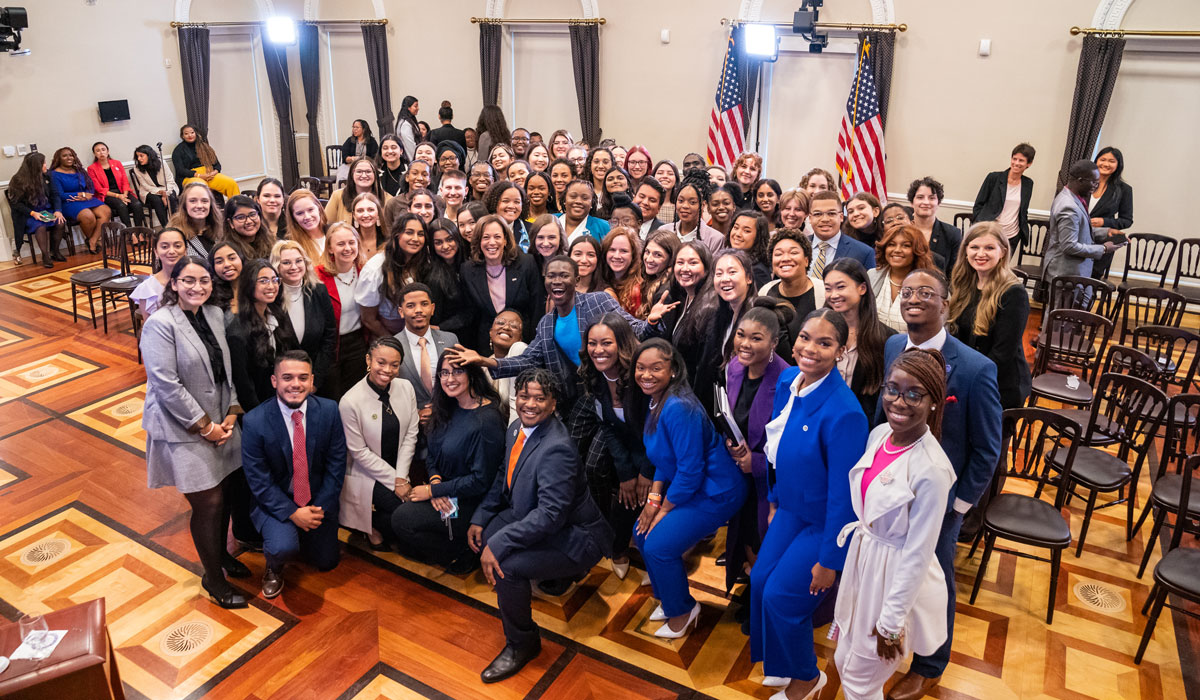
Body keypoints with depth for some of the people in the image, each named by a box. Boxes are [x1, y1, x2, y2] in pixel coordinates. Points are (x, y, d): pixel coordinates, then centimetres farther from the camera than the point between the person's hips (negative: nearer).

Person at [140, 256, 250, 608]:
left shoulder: (215, 315, 5)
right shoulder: (160, 324, -15)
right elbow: (167, 385, -18)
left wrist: (230, 414, -1)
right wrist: (205, 426, -14)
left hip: (220, 423, 6)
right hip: (184, 430, -6)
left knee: (223, 494, 14)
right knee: (208, 504, -1)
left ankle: (220, 553, 40)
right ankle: (213, 577, 19)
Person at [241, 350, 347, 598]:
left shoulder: (329, 411, -13)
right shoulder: (254, 422, -20)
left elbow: (336, 464, -6)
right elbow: (259, 481, -15)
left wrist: (321, 507, -13)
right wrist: (292, 513, -20)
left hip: (319, 500, 3)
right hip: (275, 501, -3)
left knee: (326, 562, 12)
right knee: (283, 547, -29)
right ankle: (274, 570, 9)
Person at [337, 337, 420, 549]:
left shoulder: (406, 387, -4)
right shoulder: (350, 401, -18)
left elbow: (410, 436, -1)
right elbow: (360, 452, -14)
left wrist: (401, 477, -9)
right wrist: (394, 481, -14)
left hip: (399, 470, 6)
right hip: (366, 475, -6)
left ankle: (379, 523, 14)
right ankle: (373, 526, 9)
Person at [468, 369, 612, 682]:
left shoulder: (557, 449, -30)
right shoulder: (516, 428, -2)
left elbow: (551, 514, -33)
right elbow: (503, 477, 12)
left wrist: (498, 544, -32)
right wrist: (480, 519, 2)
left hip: (573, 537, -9)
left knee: (506, 565, -26)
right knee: (483, 538, -1)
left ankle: (522, 644, -1)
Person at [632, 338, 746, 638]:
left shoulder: (679, 408, -28)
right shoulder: (654, 403, 2)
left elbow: (691, 470, -25)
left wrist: (664, 510, -13)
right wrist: (653, 498, 1)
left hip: (715, 492, -9)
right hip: (683, 487, 9)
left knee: (659, 545, -13)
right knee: (642, 532, 6)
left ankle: (682, 610, 14)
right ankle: (668, 599, 28)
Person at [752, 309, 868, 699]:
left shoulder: (844, 413, -32)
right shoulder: (787, 381, -8)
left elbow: (842, 493, -25)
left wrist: (829, 560, -17)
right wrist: (775, 499, 16)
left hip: (826, 523, -7)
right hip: (792, 509, 7)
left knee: (782, 596, 1)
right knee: (760, 582, 13)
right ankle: (775, 657, 42)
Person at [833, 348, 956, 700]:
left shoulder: (932, 470, -28)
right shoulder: (879, 434, -7)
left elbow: (918, 555, -21)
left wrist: (891, 622, -14)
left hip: (897, 576, -7)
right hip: (862, 556, 7)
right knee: (844, 661, 24)